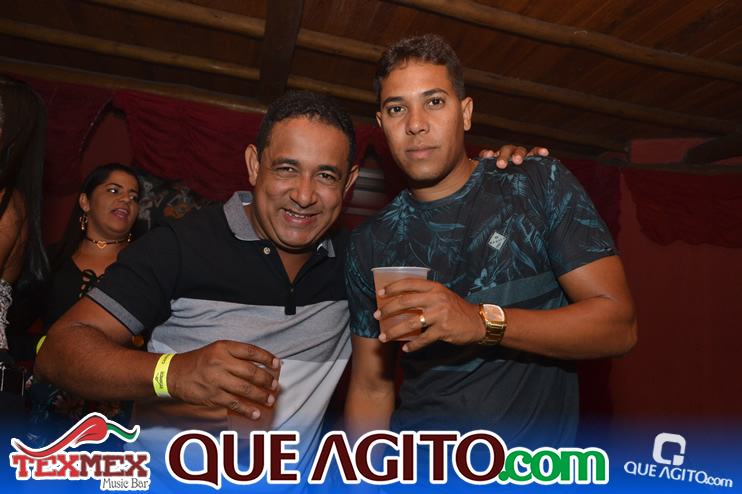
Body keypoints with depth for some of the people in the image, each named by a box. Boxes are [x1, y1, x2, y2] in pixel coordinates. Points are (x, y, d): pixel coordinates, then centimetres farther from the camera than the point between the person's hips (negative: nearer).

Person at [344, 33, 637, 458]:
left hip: (531, 465, 0)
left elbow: (618, 326, -8)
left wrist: (483, 322, -21)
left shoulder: (540, 184, -2)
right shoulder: (371, 244, 3)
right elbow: (371, 389, 5)